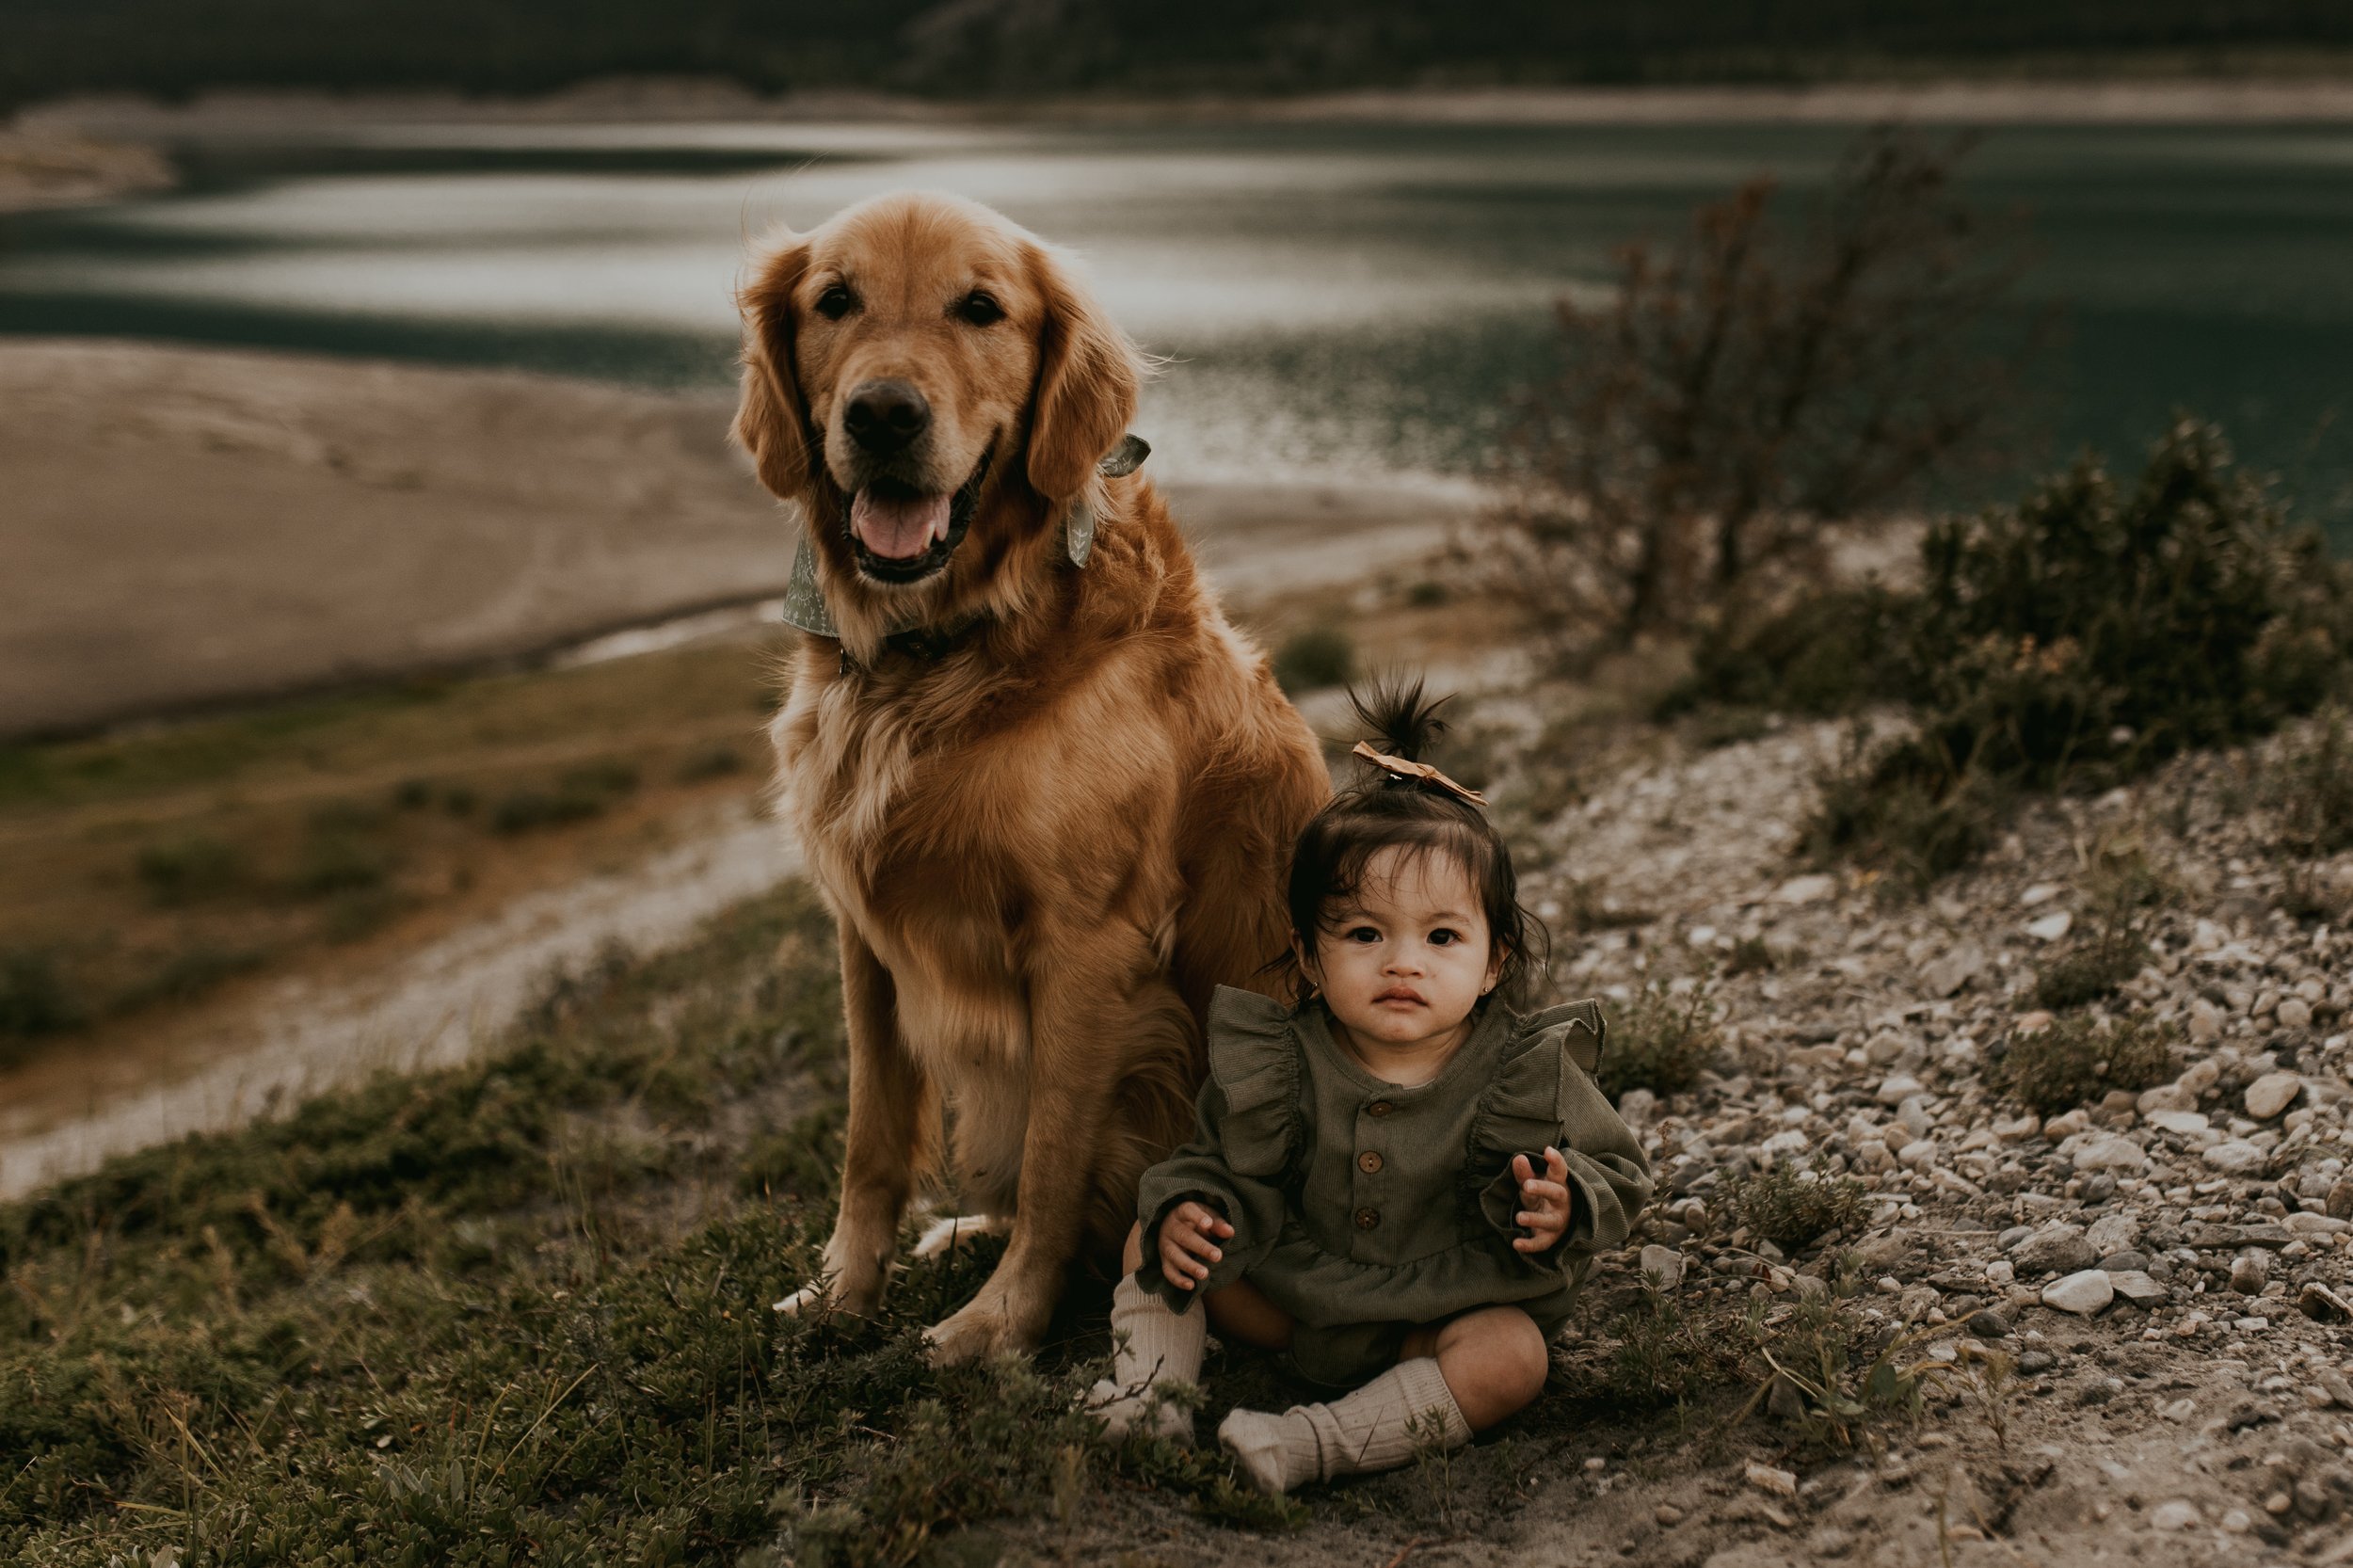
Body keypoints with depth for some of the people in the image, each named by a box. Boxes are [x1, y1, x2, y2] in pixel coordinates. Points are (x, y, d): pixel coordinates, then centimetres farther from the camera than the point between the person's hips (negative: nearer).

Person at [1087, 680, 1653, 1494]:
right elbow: (1229, 1170, 0)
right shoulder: (1277, 1065, -11)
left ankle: (1323, 1441, -31)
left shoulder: (1525, 1074, -16)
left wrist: (1564, 1209, -31)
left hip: (1445, 1311, -2)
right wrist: (1186, 1212, -23)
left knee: (1513, 1355, -31)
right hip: (1290, 1296, 2)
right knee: (1154, 1243, -6)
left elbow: (1612, 1171, -7)